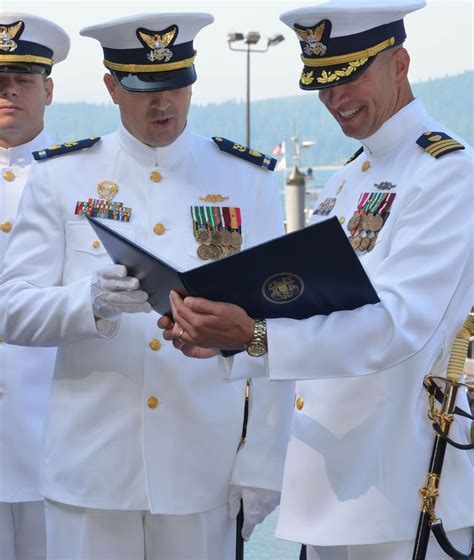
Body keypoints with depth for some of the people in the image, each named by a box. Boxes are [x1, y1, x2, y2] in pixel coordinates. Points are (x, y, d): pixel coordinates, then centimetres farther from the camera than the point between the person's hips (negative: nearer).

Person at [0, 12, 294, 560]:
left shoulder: (249, 180, 5)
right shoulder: (60, 177, 4)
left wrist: (262, 463, -1)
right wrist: (91, 301, -22)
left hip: (203, 471, 0)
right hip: (92, 469, 0)